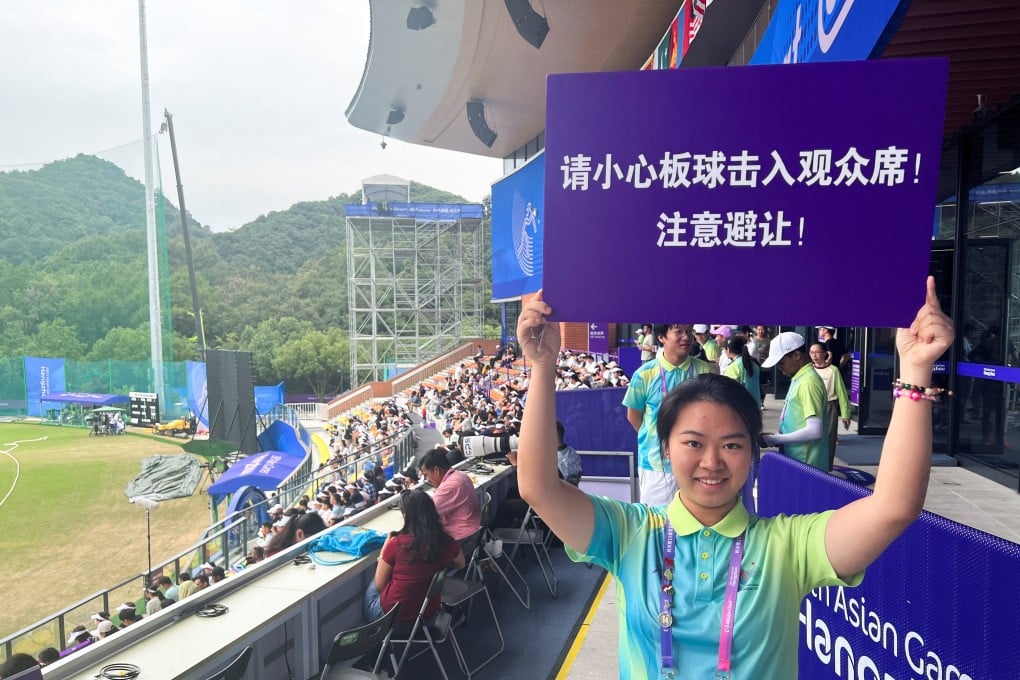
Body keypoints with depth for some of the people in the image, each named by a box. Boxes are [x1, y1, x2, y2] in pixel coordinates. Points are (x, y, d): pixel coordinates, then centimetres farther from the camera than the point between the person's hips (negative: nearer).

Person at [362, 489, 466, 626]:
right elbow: (460, 565, 8)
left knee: (372, 586, 30)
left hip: (394, 615, -3)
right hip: (429, 615, 4)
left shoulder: (396, 544, -25)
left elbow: (379, 585, -9)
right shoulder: (447, 542, -15)